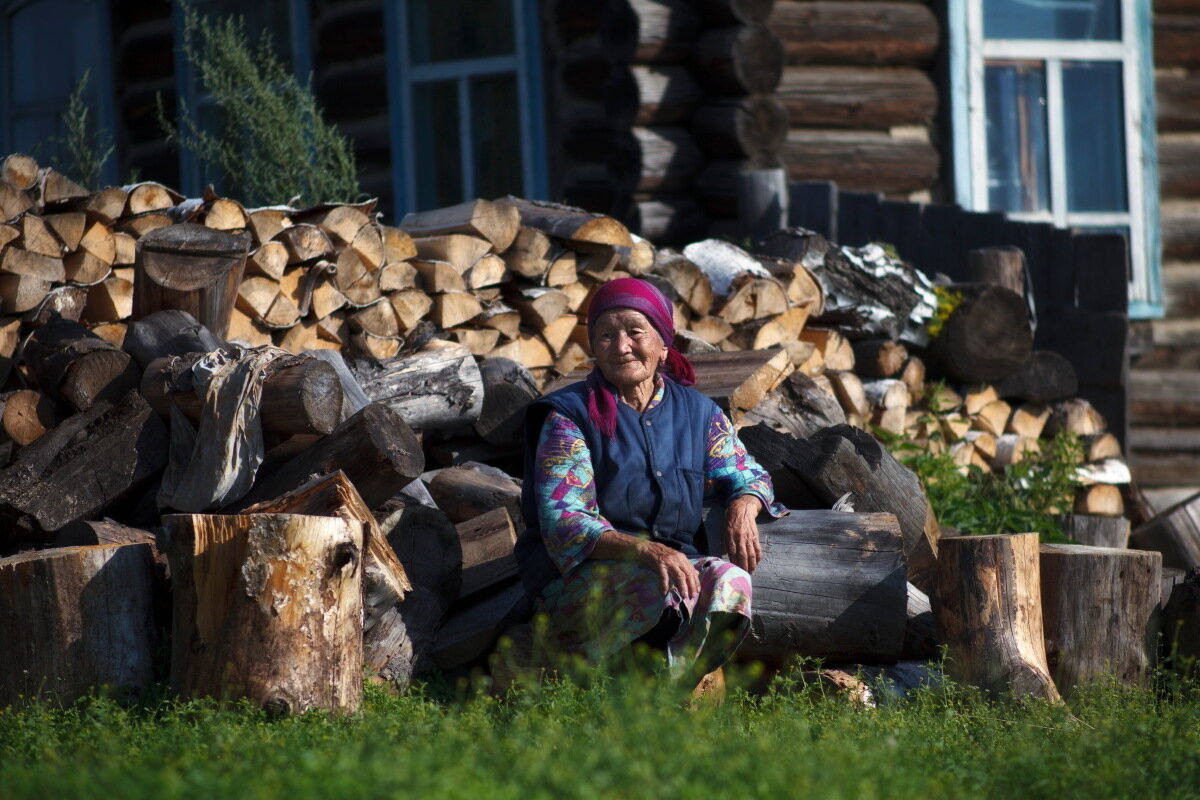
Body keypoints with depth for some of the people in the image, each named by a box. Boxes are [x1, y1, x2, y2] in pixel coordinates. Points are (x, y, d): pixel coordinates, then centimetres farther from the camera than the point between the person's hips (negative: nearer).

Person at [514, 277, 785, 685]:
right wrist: (644, 550, -29)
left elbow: (747, 475, 23)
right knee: (659, 586, -37)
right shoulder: (569, 416, -2)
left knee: (730, 580, -29)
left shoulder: (697, 412, 12)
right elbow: (561, 522, -12)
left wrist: (742, 507, -5)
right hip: (581, 575, -4)